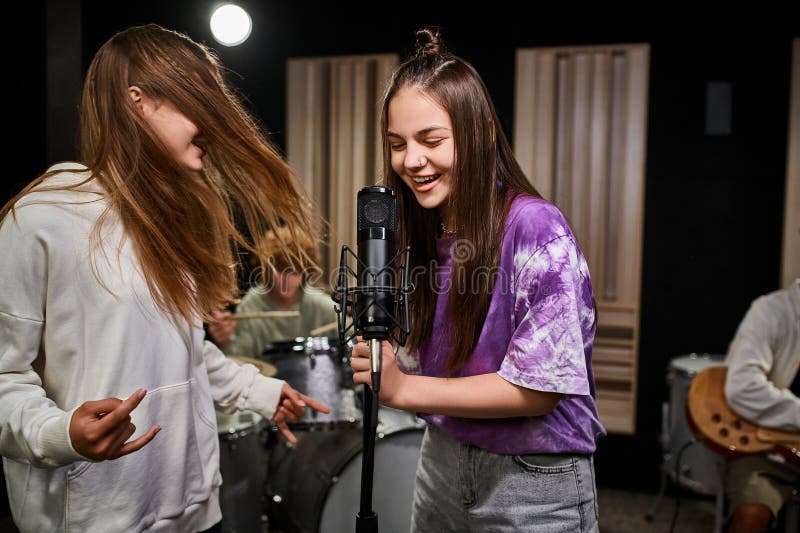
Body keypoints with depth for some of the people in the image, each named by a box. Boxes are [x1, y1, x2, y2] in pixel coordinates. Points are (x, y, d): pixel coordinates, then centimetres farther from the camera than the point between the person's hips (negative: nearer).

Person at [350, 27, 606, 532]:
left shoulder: (536, 227, -21)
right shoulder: (425, 235, 1)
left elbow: (541, 387, -22)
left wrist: (403, 389, -21)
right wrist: (378, 359, -8)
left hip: (536, 483, -6)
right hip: (442, 465, 6)